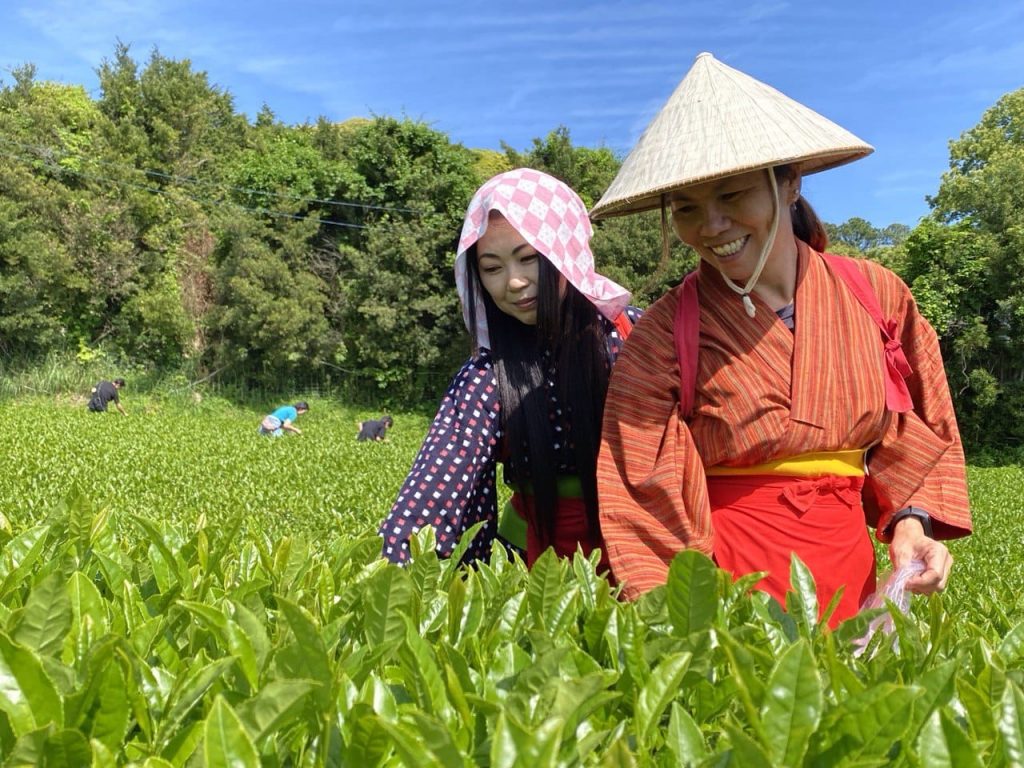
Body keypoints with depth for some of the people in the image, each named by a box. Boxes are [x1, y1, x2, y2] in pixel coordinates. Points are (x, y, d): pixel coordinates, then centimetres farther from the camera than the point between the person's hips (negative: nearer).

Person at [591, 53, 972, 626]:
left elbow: (923, 428, 14)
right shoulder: (665, 331, -9)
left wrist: (913, 518, -1)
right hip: (723, 574, -2)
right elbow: (642, 492, -10)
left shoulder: (876, 294, 1)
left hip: (847, 571, 3)